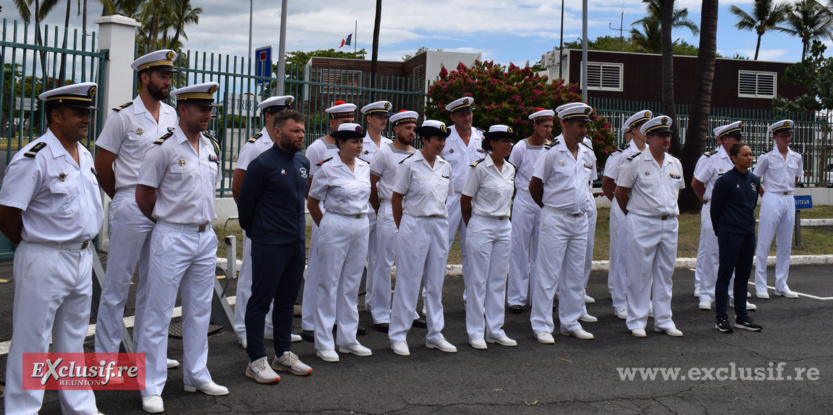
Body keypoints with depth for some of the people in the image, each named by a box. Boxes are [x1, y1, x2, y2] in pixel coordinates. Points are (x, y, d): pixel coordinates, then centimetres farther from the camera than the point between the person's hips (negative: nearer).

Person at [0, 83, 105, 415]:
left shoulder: (85, 156, 10)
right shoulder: (34, 158, -17)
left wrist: (82, 245, 13)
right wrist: (34, 246, -3)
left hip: (82, 258, 8)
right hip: (44, 262, -8)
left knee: (73, 338, 19)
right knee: (31, 341, 2)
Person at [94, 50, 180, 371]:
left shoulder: (171, 115, 10)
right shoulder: (124, 116, -6)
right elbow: (102, 164, -3)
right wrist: (123, 198, 6)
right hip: (131, 209, -6)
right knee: (117, 283, -1)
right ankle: (106, 356, 7)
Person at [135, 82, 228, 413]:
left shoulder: (212, 148, 9)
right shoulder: (164, 147, -12)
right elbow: (144, 195, -9)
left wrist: (200, 220, 14)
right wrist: (169, 220, 3)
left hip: (206, 237, 7)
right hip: (172, 238, -7)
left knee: (199, 311, 14)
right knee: (158, 314, -1)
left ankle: (196, 376, 27)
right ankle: (151, 388, 7)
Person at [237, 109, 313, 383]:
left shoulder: (303, 162, 10)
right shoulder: (263, 164, -11)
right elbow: (245, 203, -4)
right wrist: (254, 231, 8)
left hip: (297, 242, 7)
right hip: (269, 244, -7)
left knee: (287, 300, 14)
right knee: (261, 300, 0)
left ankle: (283, 354, 24)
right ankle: (256, 360, 5)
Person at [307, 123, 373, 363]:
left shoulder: (365, 167, 9)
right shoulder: (327, 168, -8)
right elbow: (312, 202, 0)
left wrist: (363, 221, 17)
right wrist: (325, 227, 4)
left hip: (361, 227, 6)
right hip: (336, 227, -6)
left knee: (352, 284, 11)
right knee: (329, 283, 0)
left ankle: (347, 339, 21)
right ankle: (324, 343, 7)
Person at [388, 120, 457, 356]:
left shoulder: (445, 167, 9)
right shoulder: (410, 164, -6)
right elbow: (396, 199, -2)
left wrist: (438, 218, 12)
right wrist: (403, 228, 3)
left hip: (439, 226, 5)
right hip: (414, 225, -5)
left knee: (436, 282, 10)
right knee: (408, 282, -1)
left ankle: (435, 335, 20)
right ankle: (398, 336, 8)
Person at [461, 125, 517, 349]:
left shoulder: (510, 169, 7)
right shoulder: (480, 168, -12)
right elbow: (465, 201, -5)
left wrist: (503, 216, 16)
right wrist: (472, 226, 6)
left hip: (504, 227, 7)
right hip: (481, 227, -6)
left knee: (499, 280, 10)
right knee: (478, 280, 0)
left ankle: (495, 330, 18)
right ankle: (476, 332, 8)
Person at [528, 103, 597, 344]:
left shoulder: (588, 155, 9)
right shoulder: (552, 152, -10)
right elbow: (534, 186, -4)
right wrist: (551, 207, 7)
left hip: (580, 219, 6)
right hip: (555, 219, -6)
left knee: (575, 275, 11)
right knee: (548, 274, -3)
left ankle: (571, 323, 21)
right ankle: (541, 326, 3)